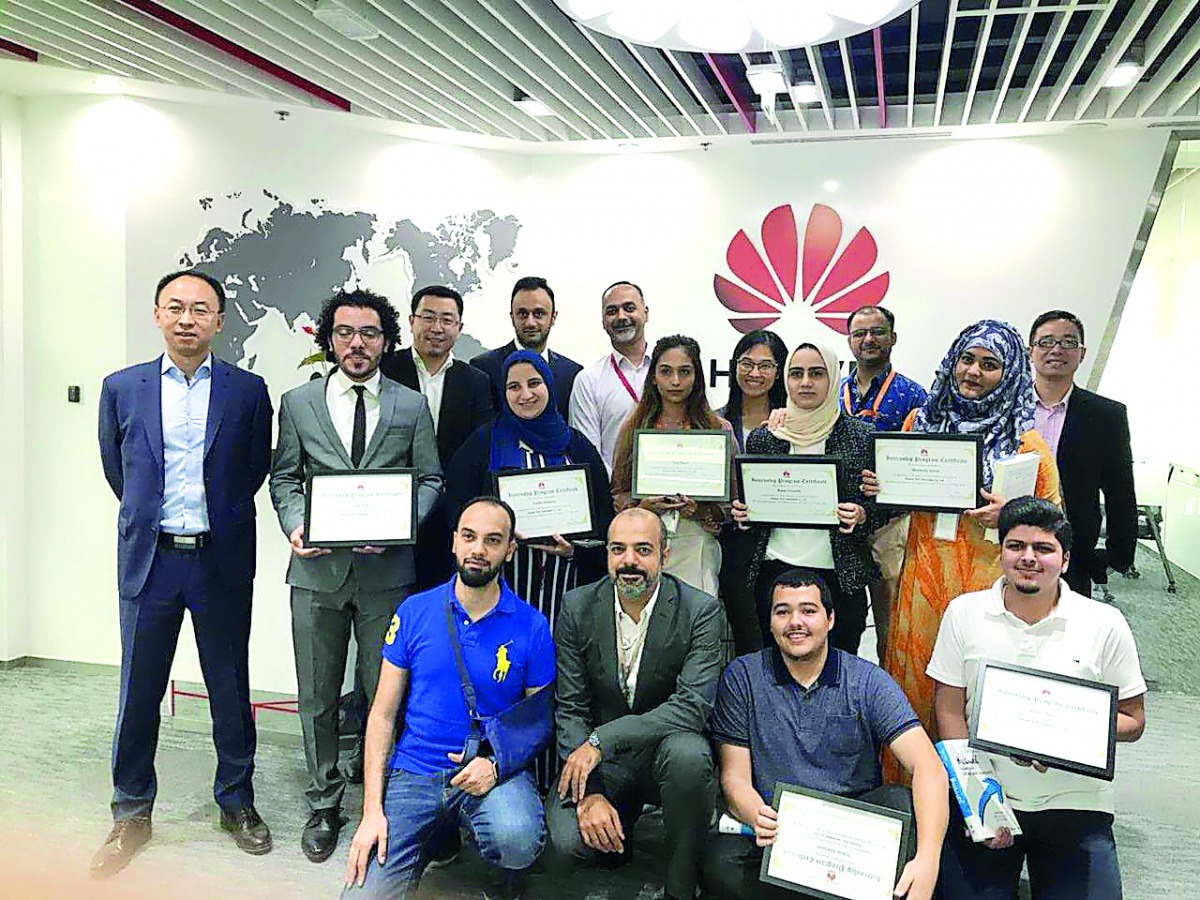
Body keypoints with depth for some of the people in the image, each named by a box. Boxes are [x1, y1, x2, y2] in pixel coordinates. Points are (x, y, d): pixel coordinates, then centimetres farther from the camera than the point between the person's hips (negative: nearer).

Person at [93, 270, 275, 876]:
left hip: (222, 560, -1)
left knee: (231, 690, 9)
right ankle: (131, 815, 26)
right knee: (138, 692, 9)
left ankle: (237, 802, 26)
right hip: (148, 559, 1)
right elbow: (115, 467, 15)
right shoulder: (122, 388, 3)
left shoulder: (248, 391, 0)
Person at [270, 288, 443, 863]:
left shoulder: (411, 406, 4)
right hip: (318, 567, 1)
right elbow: (284, 476, 11)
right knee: (317, 696, 10)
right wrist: (294, 525, -8)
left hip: (386, 570, -1)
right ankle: (323, 805, 27)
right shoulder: (298, 403, 7)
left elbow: (430, 480, 6)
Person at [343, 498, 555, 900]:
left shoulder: (532, 626, -4)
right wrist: (372, 810, -6)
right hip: (414, 772, 1)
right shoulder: (414, 613, 0)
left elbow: (540, 719, 4)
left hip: (496, 771, -1)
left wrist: (496, 763, -16)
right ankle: (435, 835, 15)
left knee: (517, 841, -32)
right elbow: (382, 716, 3)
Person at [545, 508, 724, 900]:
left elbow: (692, 706, -22)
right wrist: (590, 794, -18)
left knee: (688, 753, -36)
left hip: (664, 749, -1)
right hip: (598, 759, 2)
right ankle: (618, 830, 14)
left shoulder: (701, 611, -12)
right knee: (565, 846, -24)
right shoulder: (577, 607, -5)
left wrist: (602, 740, -29)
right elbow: (571, 709, -5)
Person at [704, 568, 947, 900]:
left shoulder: (868, 682, -2)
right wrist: (758, 817, -28)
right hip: (776, 825, 1)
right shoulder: (741, 678, 0)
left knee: (904, 805, -29)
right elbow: (735, 777, -2)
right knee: (721, 863, -30)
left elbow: (928, 765, -13)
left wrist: (926, 861, -31)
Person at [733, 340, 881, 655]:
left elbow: (881, 508, 5)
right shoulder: (762, 437, 6)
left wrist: (861, 516, -14)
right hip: (775, 569, 2)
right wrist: (741, 513, -5)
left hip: (841, 574, -1)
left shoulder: (862, 436, 0)